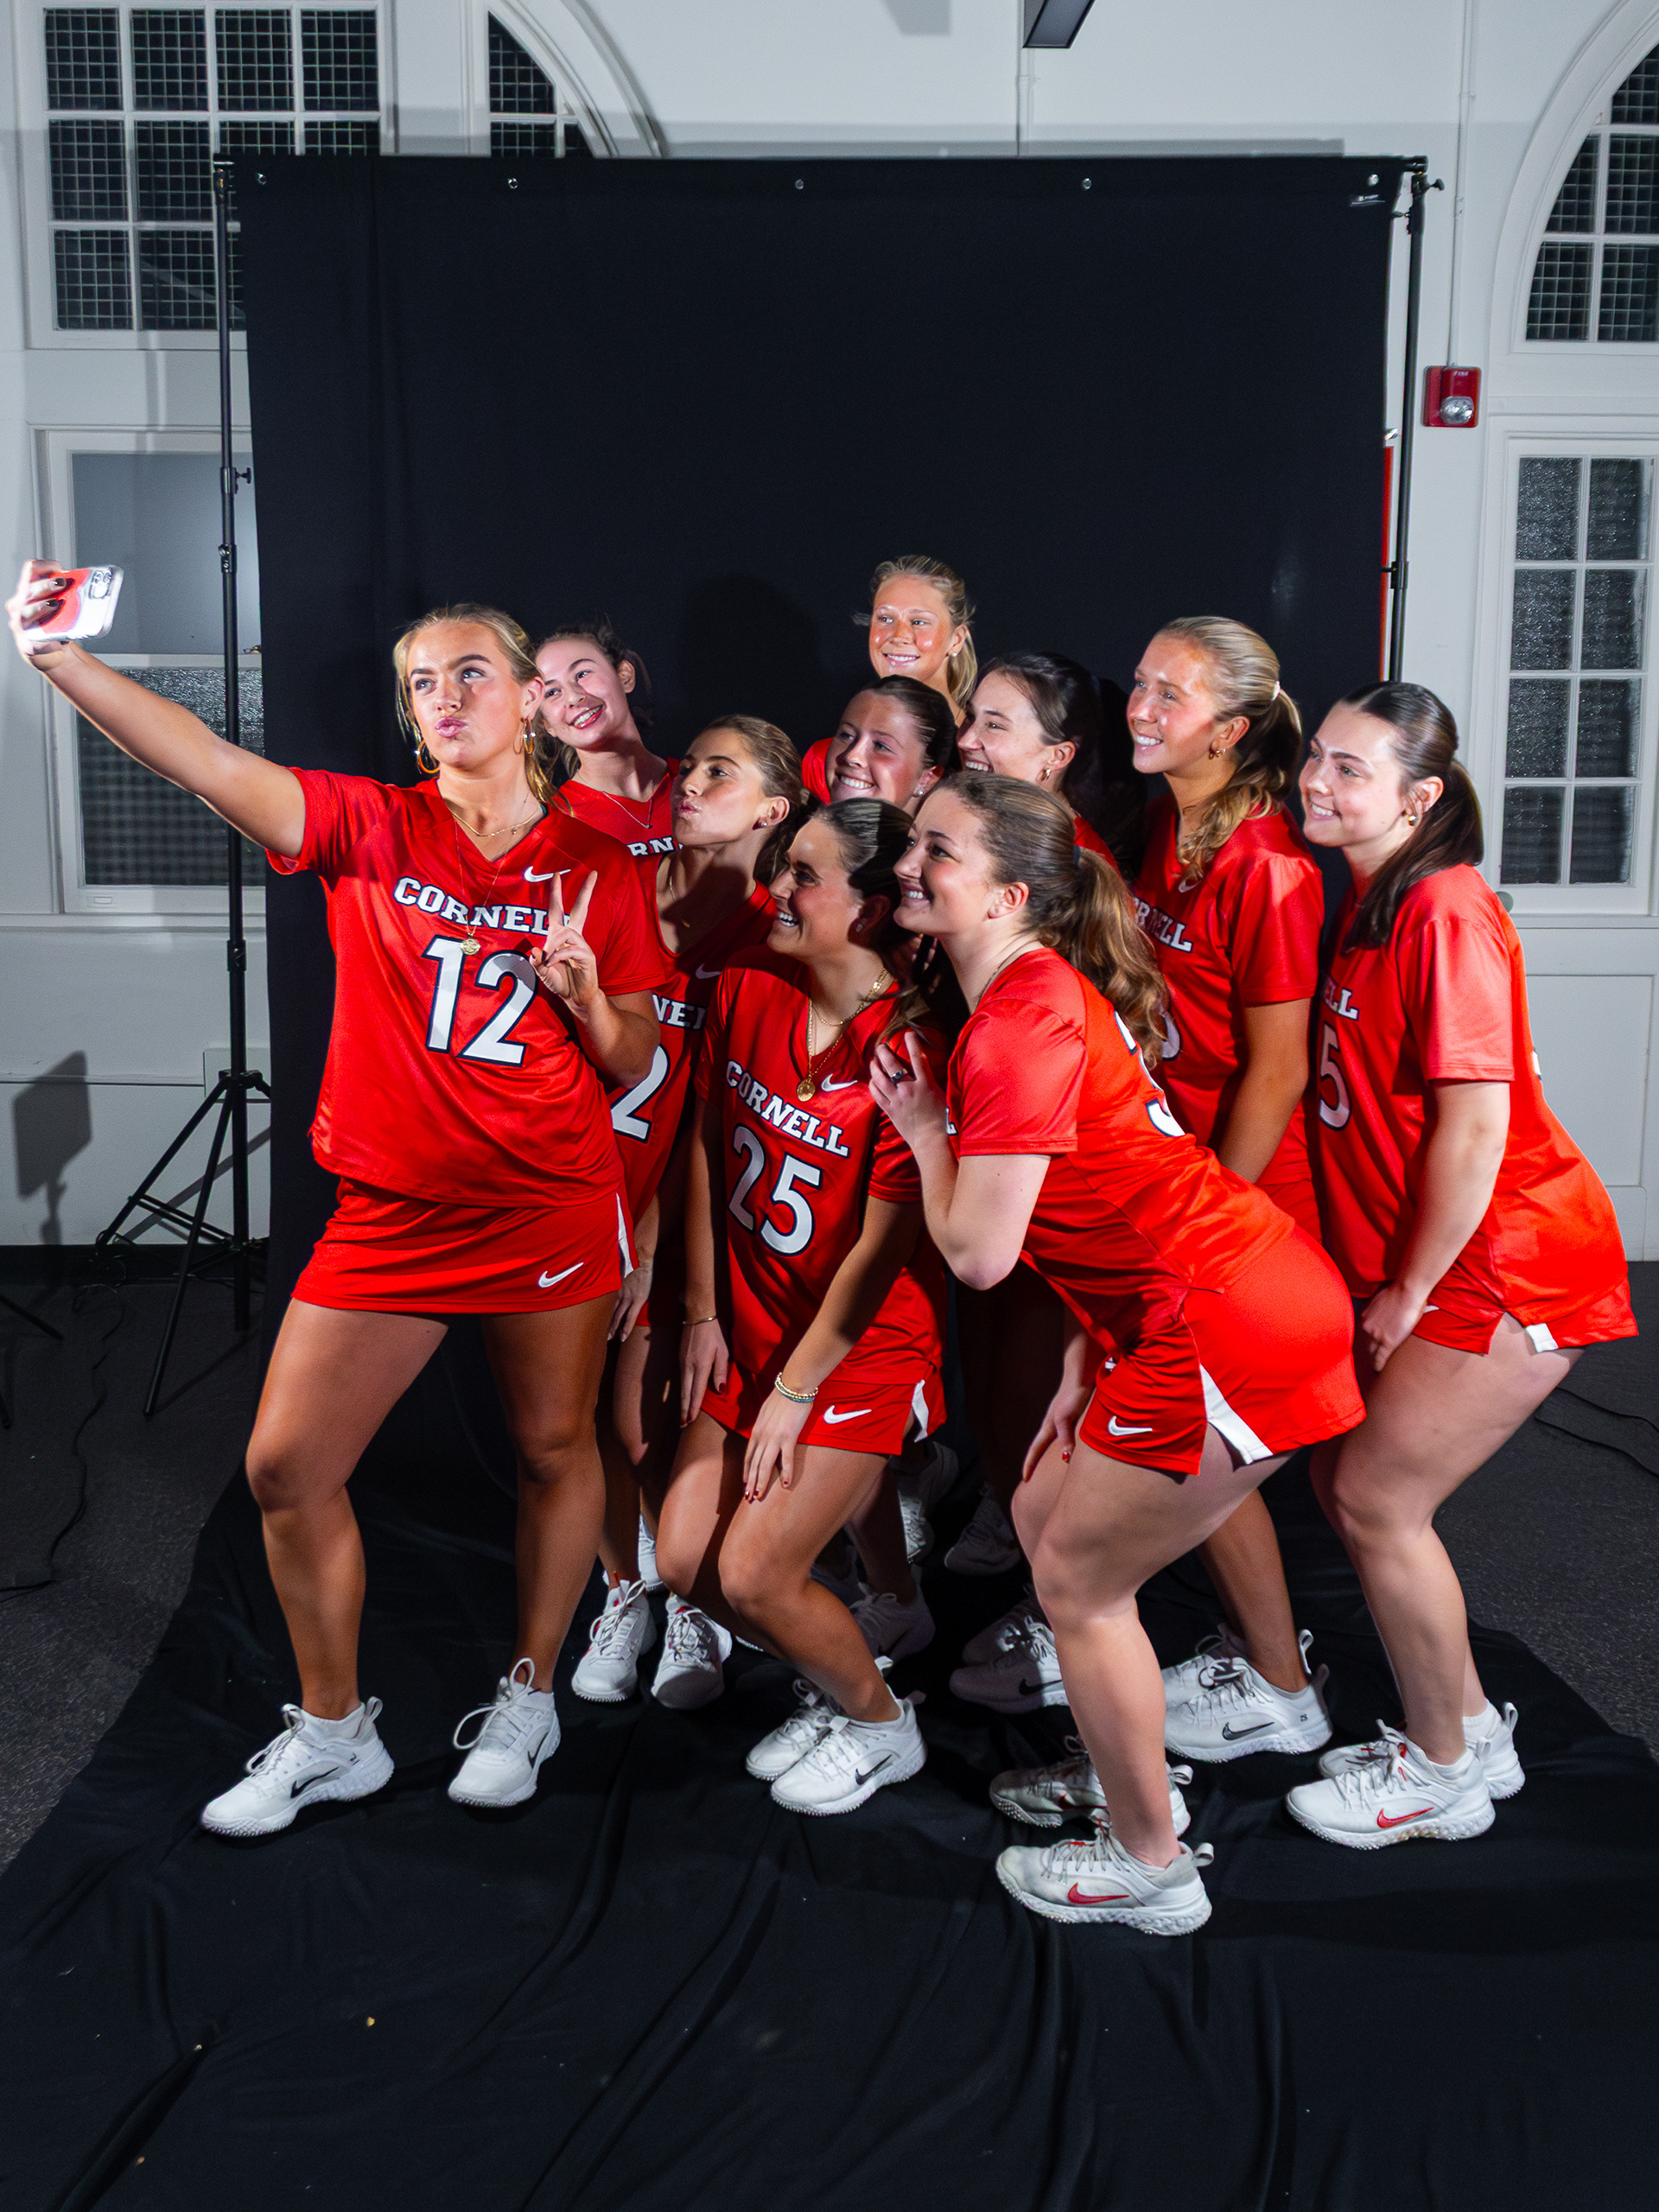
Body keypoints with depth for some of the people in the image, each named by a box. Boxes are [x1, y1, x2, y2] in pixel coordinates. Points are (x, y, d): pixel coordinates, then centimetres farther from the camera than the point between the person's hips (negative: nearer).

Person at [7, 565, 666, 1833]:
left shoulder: (599, 867, -1)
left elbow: (634, 1068, 4)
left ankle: (529, 1702, 36)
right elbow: (210, 764, -17)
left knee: (555, 1449, 12)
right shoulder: (371, 829, -2)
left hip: (553, 1206, -1)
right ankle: (333, 1733, 24)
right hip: (390, 1211, 1)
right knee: (287, 1466, 2)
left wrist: (585, 993, -16)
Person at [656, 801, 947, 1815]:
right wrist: (704, 1314, 5)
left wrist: (794, 1392, -13)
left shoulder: (908, 1050, -24)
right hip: (751, 1321, 7)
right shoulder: (749, 986, -5)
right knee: (684, 1561, 8)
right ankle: (895, 1613, 34)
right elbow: (708, 1146, 5)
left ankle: (881, 1725, 21)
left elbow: (880, 1249, -19)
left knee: (752, 1575, -10)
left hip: (862, 1341, -7)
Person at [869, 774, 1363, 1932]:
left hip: (1225, 1325, -10)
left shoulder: (1016, 1023, -17)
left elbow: (978, 1253, -16)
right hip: (1244, 1287, 10)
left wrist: (922, 1130, 0)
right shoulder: (1055, 989, 14)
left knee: (1078, 1580, 6)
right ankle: (1131, 1779, 37)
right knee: (1045, 1514, 20)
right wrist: (1086, 1371, 16)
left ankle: (1150, 1866, 23)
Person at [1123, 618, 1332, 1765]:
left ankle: (1282, 1692, 19)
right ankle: (1253, 1640, 32)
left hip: (1245, 1195, -8)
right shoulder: (1163, 831, 5)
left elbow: (1276, 1073, -18)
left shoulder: (1268, 871, -20)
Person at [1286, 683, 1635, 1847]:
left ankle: (1441, 1774, 16)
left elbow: (1474, 1124, -22)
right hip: (1412, 1264, 9)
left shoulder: (1445, 911, -20)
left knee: (1377, 1498, -5)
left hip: (1506, 1262, -9)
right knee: (1341, 1475, 11)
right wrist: (1386, 1278, 9)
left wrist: (1409, 1290, -15)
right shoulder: (1367, 904, 9)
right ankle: (1468, 1728, 28)